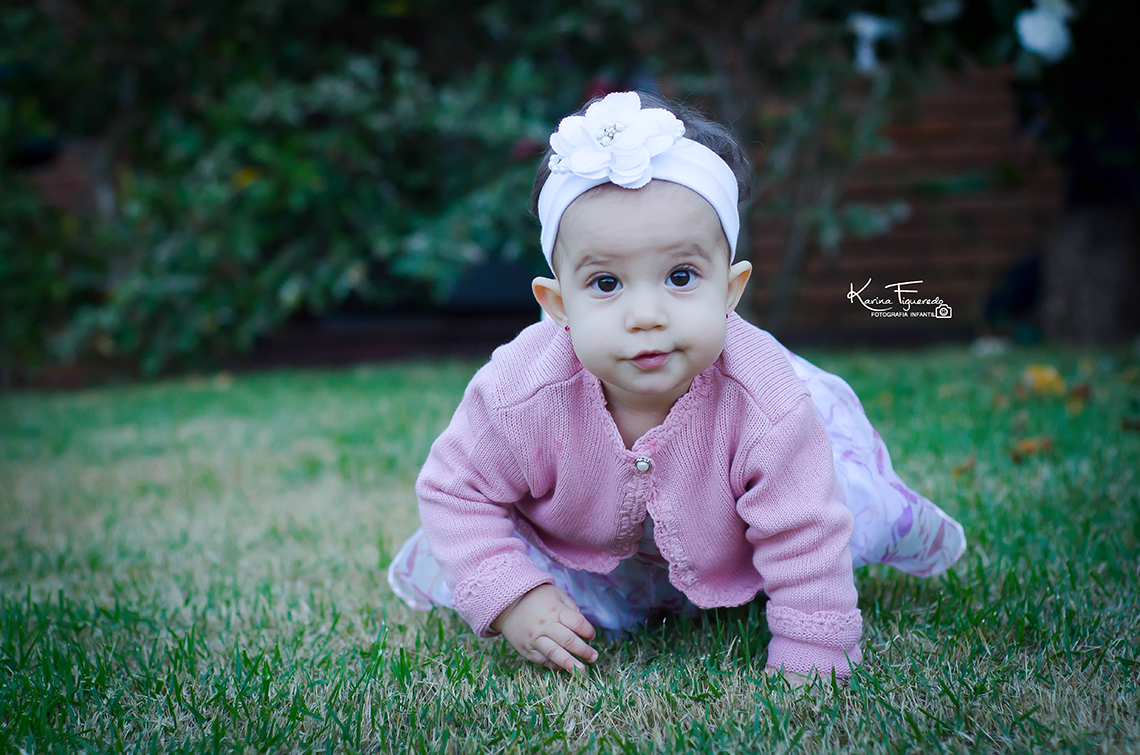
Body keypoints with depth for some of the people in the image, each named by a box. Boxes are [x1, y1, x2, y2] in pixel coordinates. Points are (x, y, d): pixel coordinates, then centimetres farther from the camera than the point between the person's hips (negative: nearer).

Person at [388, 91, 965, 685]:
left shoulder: (763, 406, -41)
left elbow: (804, 542, -29)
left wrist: (805, 667, -25)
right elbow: (454, 490, -20)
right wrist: (511, 599, -29)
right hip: (585, 547, 0)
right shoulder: (525, 396, -38)